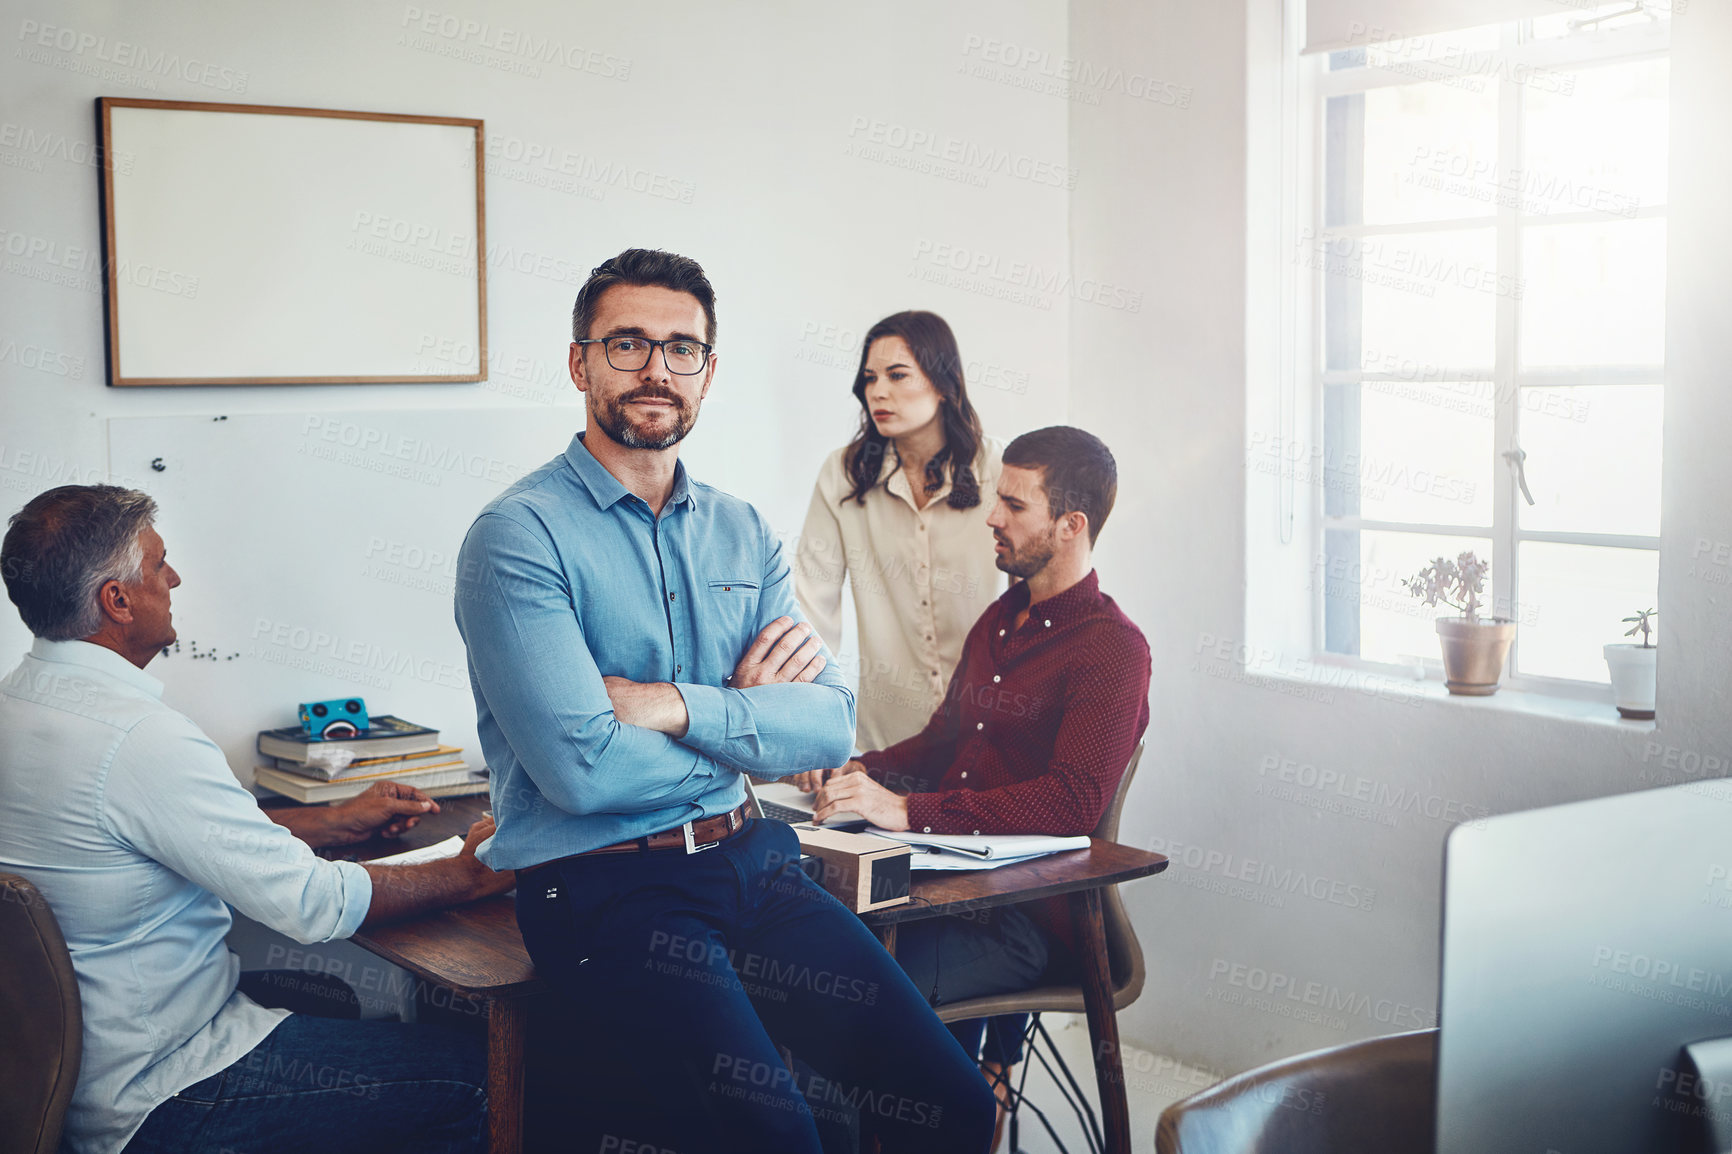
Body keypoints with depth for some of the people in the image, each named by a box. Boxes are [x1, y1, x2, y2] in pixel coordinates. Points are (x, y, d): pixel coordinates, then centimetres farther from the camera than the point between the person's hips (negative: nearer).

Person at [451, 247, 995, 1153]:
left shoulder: (743, 533, 12)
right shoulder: (518, 535, -8)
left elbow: (830, 727, 1)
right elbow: (582, 770, -17)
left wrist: (677, 707, -14)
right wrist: (745, 720, -3)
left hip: (746, 863, 6)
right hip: (601, 886, -6)